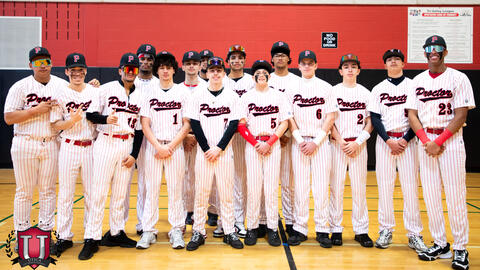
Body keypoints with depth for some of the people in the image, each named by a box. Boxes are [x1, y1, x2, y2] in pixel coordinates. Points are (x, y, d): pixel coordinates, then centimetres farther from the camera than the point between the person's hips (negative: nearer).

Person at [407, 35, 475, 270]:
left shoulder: (458, 78, -1)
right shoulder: (418, 81, 10)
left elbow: (460, 115, -7)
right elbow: (412, 114, 6)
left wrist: (439, 142, -15)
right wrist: (426, 141, -8)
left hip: (451, 142, -4)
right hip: (425, 143, 4)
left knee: (455, 196, -3)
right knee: (430, 196, 6)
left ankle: (460, 249, 8)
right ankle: (440, 245, 17)